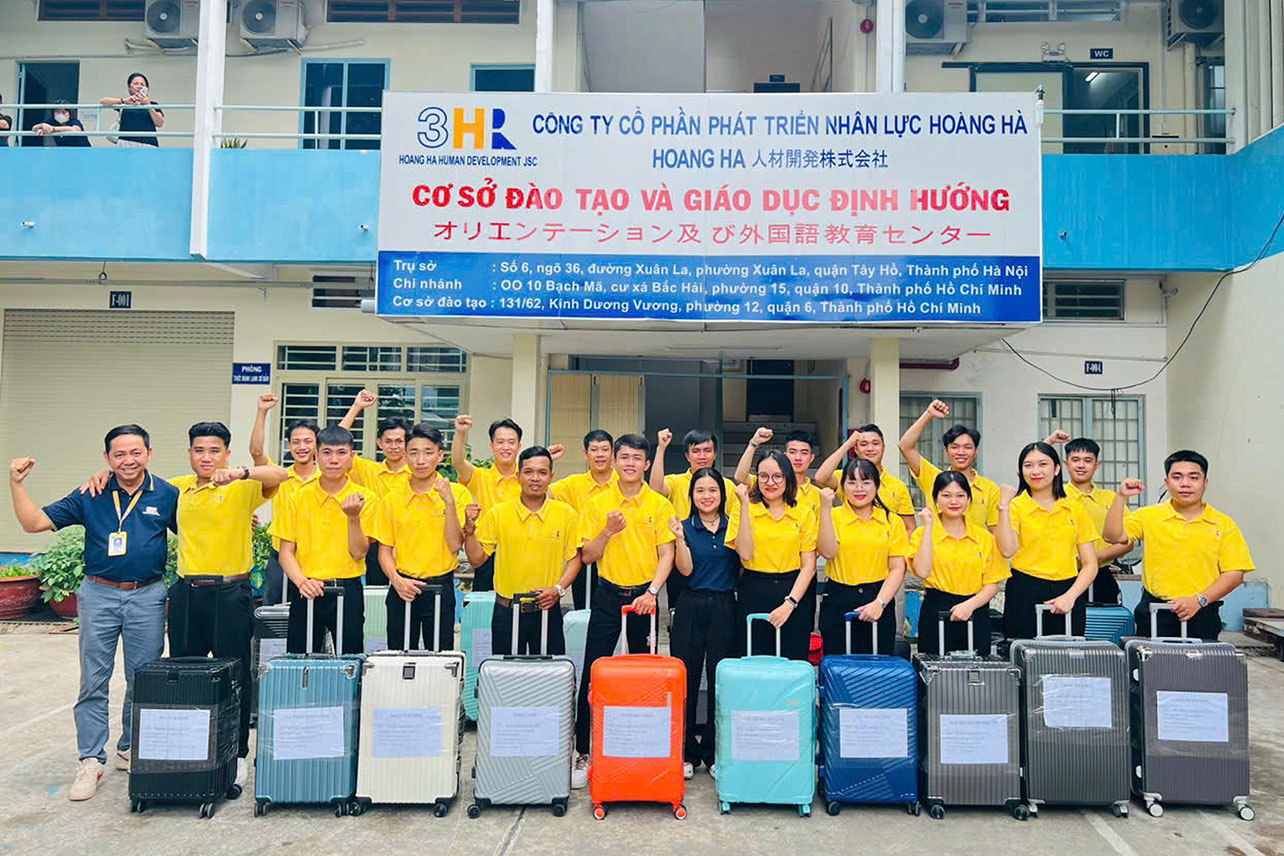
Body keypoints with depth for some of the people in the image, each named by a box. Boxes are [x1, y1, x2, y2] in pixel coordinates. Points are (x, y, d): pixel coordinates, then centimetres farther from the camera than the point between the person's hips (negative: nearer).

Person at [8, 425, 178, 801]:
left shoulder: (167, 495, 0)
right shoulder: (89, 496, 0)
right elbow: (35, 522, 0)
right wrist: (16, 484, -12)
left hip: (147, 597, 0)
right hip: (98, 596, 0)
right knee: (93, 683, 3)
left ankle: (130, 750, 27)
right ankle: (91, 761, 11)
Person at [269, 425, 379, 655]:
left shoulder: (364, 499, -1)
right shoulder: (299, 498, 3)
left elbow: (359, 553, -6)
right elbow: (286, 552, 3)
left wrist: (353, 517, -20)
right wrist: (301, 581, -14)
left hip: (348, 592, -1)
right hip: (306, 592, 1)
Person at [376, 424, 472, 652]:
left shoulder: (458, 493, -4)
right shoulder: (392, 498, 3)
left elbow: (455, 545, -11)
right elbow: (385, 550, 6)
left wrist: (449, 501, -18)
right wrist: (396, 579, -11)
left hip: (440, 588, -2)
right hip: (402, 589, 2)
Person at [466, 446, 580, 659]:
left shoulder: (566, 514, 0)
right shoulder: (498, 513, 0)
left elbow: (574, 559, 4)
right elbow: (476, 559, 2)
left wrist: (558, 589, -9)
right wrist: (470, 528, -11)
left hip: (547, 610, 0)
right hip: (506, 611, 0)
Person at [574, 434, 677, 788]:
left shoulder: (660, 504, 1)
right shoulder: (599, 504, 3)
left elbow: (666, 555, -2)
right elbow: (587, 556, 2)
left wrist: (652, 591, -15)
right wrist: (608, 531, -14)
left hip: (644, 595, 0)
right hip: (608, 595, 0)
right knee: (593, 673, -1)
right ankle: (583, 752, 9)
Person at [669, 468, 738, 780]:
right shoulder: (685, 527, 4)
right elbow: (685, 569, -5)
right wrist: (679, 538, -19)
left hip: (724, 608, 0)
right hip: (691, 607, 0)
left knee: (720, 680, 4)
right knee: (687, 678, 3)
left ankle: (714, 752, 17)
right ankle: (685, 752, 15)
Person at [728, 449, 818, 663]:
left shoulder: (804, 514, 5)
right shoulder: (746, 511, 3)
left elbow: (809, 565, 1)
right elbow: (746, 554, -12)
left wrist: (790, 603, -10)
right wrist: (745, 506, -12)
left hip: (794, 592, 1)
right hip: (754, 596, 0)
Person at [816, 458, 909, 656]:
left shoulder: (892, 521, 6)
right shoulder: (833, 516, 4)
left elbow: (898, 568, 1)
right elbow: (828, 552, -13)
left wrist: (880, 603, -11)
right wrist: (826, 509, -16)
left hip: (879, 597, 1)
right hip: (837, 602, -1)